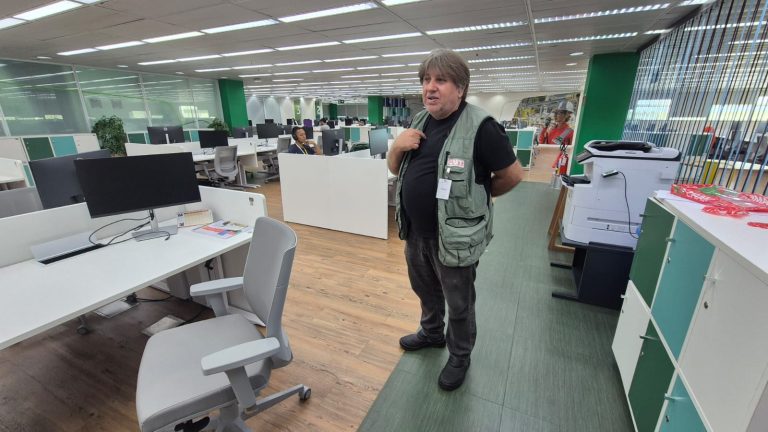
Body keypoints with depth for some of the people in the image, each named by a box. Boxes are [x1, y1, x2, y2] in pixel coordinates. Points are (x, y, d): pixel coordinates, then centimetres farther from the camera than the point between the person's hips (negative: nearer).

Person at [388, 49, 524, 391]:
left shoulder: (480, 127, -17)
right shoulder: (419, 122, 5)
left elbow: (512, 174, -11)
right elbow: (395, 169, 12)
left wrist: (477, 195, 3)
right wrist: (397, 146, -9)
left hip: (454, 237, -6)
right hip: (415, 233, 7)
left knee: (458, 303, 15)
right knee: (426, 292, 26)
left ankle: (459, 356, 40)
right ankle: (431, 333, 53)